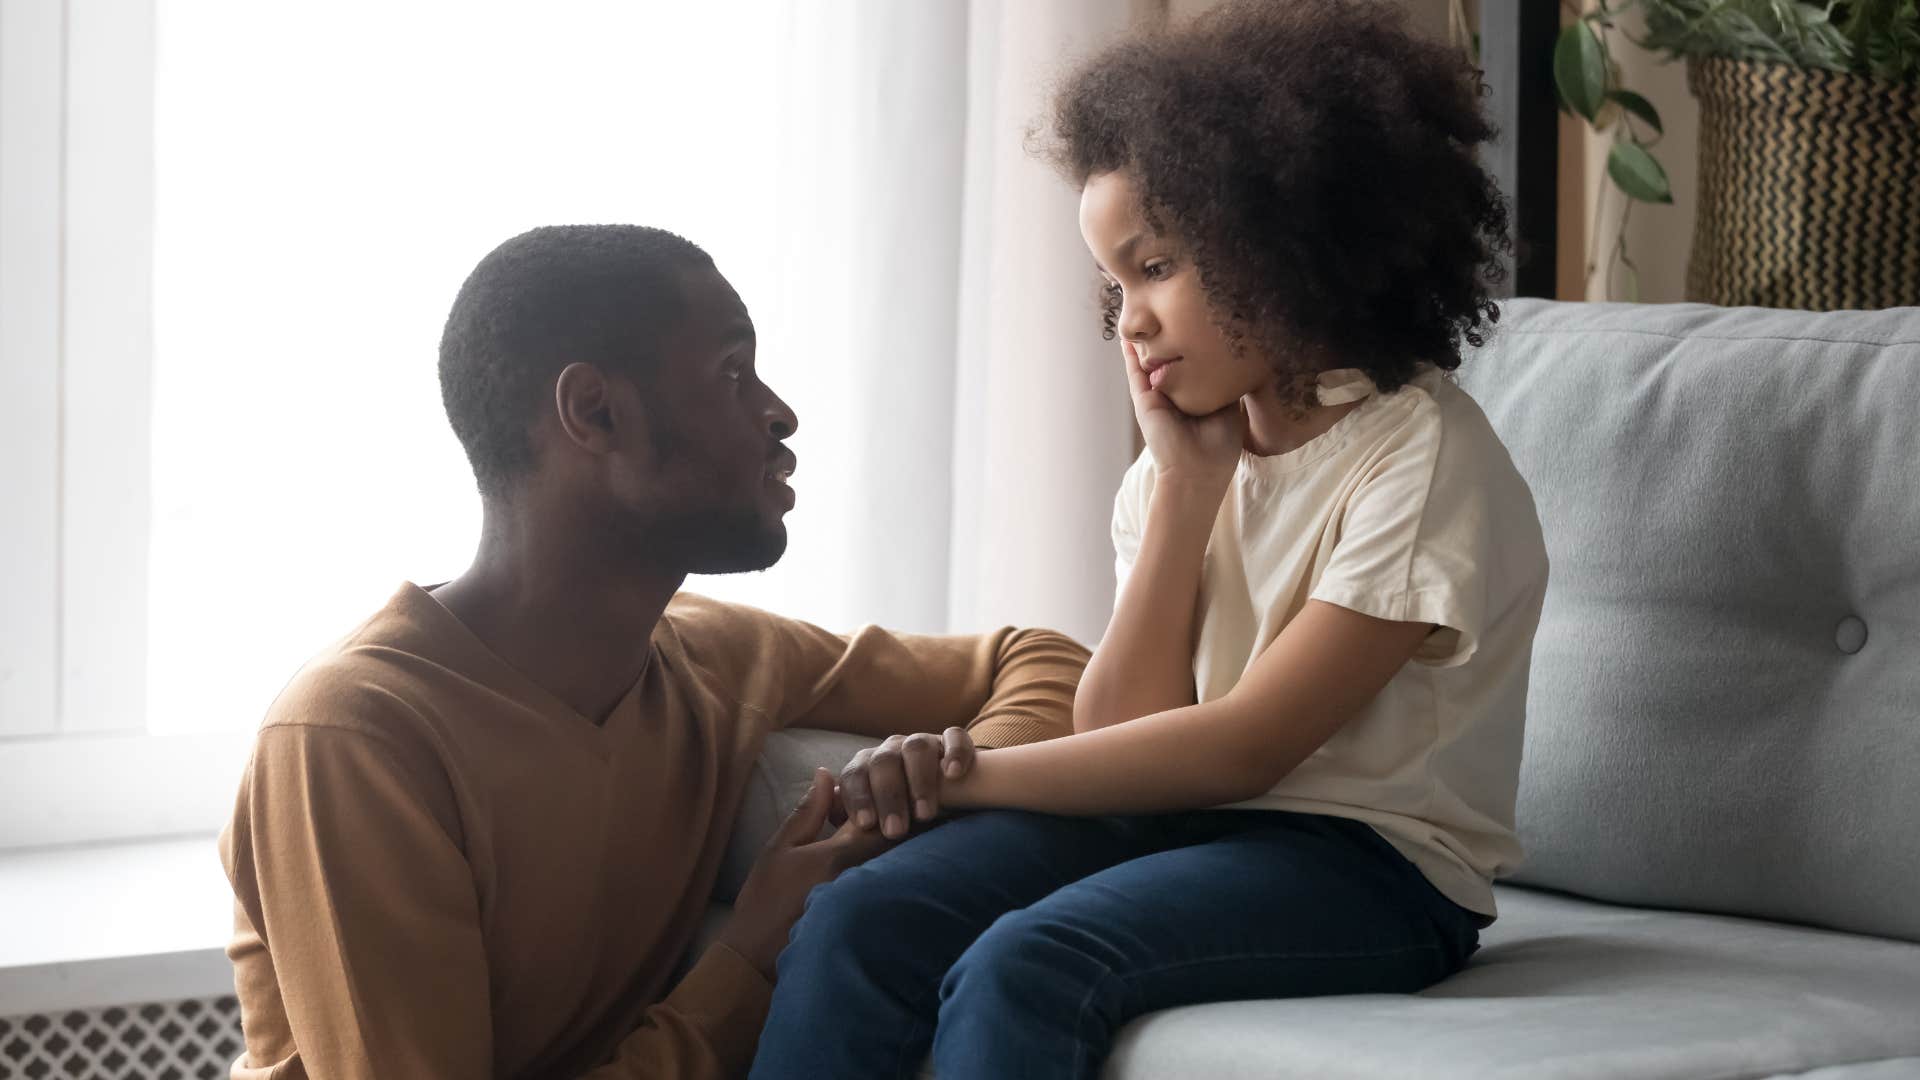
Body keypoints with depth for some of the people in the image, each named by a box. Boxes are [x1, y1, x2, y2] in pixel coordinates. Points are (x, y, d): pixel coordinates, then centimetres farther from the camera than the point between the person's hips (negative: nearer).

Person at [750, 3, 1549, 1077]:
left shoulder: (1426, 459, -11)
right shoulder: (1194, 455, 11)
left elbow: (1242, 746, -16)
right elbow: (1120, 736, 1)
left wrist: (961, 775, -13)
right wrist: (1186, 486, -5)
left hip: (1367, 865, -6)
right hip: (1180, 821, 7)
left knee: (1024, 968, -33)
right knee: (854, 925, -19)